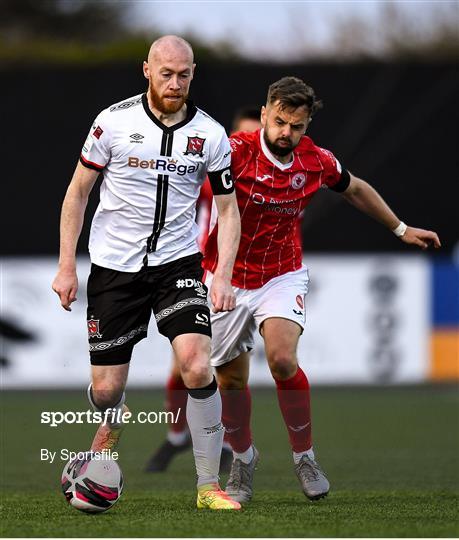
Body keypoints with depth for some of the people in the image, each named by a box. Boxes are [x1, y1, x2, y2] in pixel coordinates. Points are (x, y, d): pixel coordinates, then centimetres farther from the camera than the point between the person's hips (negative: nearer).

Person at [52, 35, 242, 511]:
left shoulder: (210, 134, -3)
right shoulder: (114, 121, -7)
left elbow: (228, 209, 4)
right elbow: (78, 191, 2)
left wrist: (223, 276, -8)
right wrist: (66, 266, -2)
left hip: (178, 262, 0)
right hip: (114, 265, 0)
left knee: (197, 365, -20)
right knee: (106, 389, 1)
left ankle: (209, 486, -11)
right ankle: (111, 429, 40)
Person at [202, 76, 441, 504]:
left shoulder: (316, 161, -7)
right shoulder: (236, 151, -20)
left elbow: (355, 190, 13)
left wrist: (401, 229, 22)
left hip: (282, 276, 1)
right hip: (227, 279, -1)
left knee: (282, 359, -23)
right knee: (231, 379, 8)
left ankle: (304, 456, -4)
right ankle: (243, 460, 34)